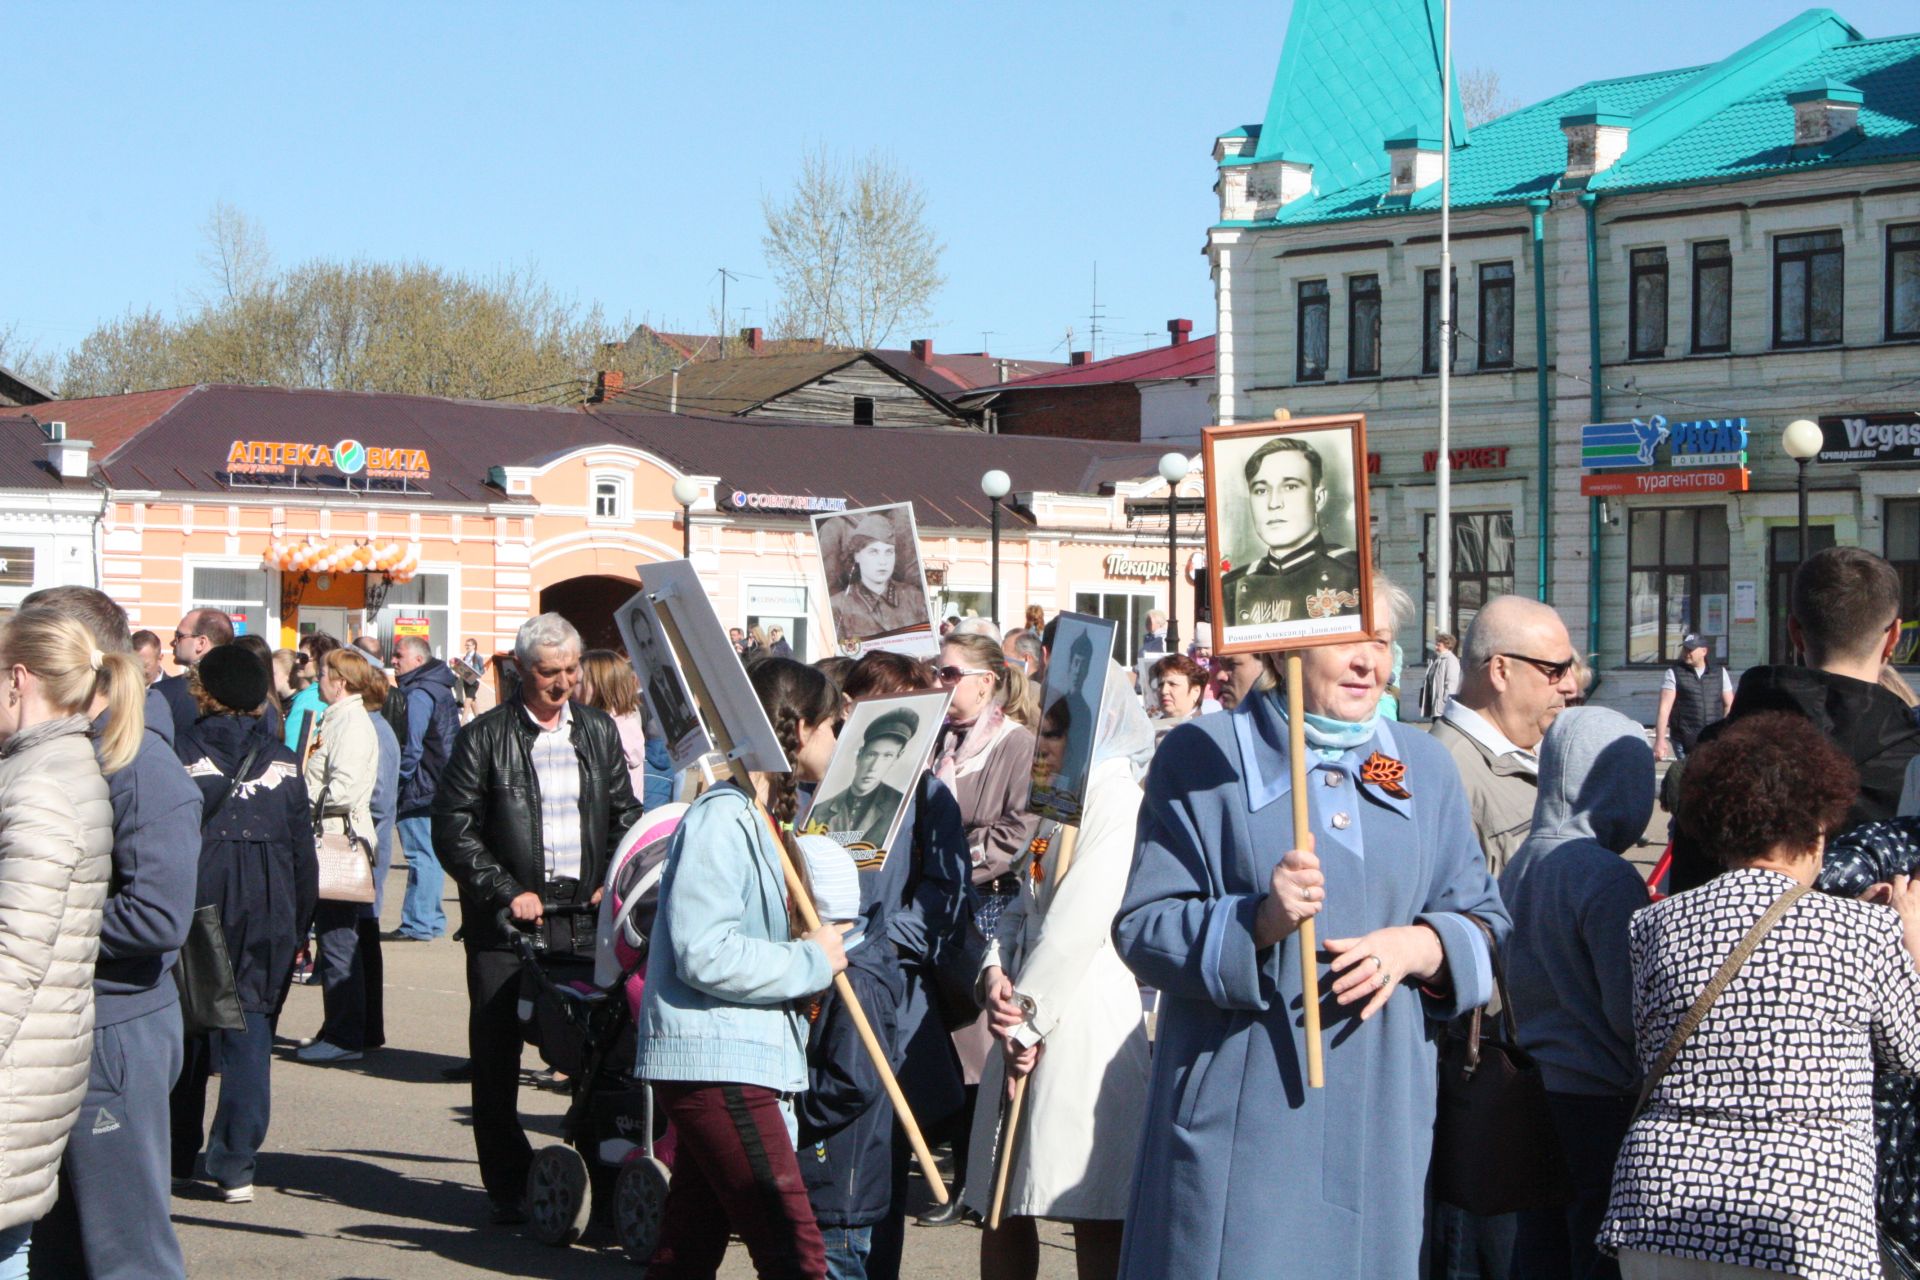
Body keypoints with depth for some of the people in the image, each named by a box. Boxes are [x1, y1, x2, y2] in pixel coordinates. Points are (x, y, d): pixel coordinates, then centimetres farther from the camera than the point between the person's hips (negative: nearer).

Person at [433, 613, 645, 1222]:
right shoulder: (485, 737, 2)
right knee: (497, 1057, 0)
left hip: (586, 914, 2)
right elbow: (453, 828, -2)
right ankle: (508, 1188, 9)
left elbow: (625, 813, 19)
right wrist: (506, 893, -10)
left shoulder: (599, 732, 14)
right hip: (507, 919, -2)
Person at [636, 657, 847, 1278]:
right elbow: (705, 955, -23)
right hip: (716, 1064, -10)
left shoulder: (767, 819, 18)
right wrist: (811, 962, -13)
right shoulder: (721, 819, -14)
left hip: (742, 1061, 10)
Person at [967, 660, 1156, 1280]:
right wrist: (996, 972, -2)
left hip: (1084, 1021, -10)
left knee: (1093, 1216, -6)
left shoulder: (1116, 796, -11)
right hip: (1033, 1021, 10)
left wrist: (1028, 1016, -13)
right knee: (1003, 1204, 12)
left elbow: (1078, 923, -17)